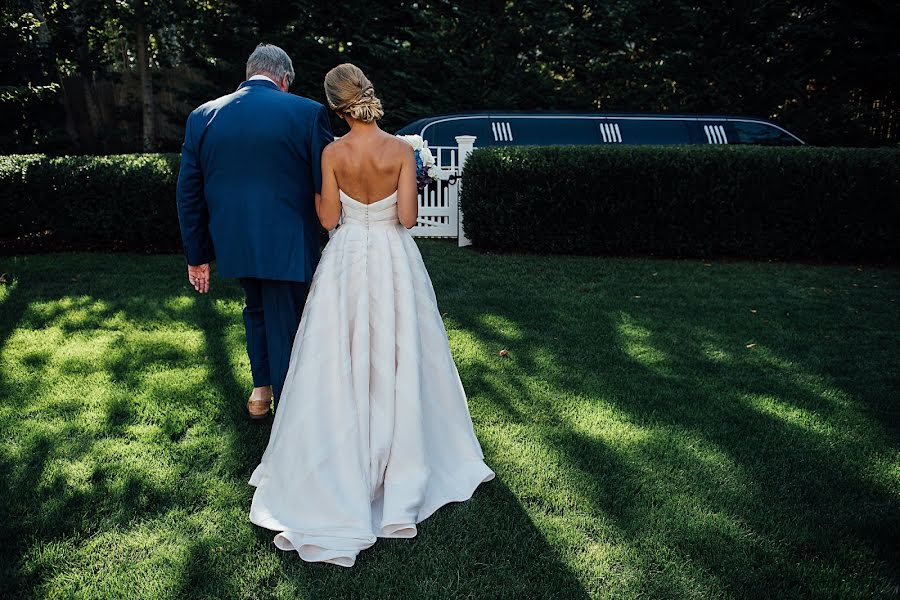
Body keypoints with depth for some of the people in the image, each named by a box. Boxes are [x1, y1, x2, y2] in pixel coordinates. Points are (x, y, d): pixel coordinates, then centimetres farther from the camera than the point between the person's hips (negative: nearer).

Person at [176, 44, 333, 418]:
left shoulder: (202, 117, 2)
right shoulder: (308, 113, -9)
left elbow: (189, 194, 5)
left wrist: (196, 254, 12)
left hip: (233, 243, 4)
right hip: (287, 245, -4)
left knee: (256, 310, 28)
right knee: (285, 329, 9)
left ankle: (261, 391, 36)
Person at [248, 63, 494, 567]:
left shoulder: (333, 154, -7)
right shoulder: (401, 150, -8)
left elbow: (329, 219, -4)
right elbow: (408, 218, -11)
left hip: (347, 262, 0)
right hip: (394, 260, 0)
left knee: (341, 365, 8)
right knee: (398, 361, 13)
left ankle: (340, 482, 13)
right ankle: (404, 465, 24)